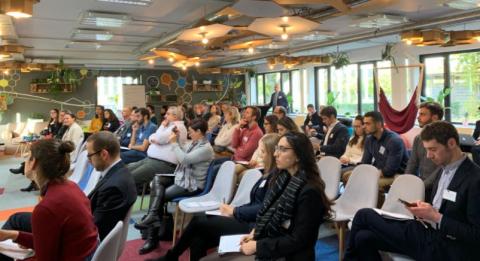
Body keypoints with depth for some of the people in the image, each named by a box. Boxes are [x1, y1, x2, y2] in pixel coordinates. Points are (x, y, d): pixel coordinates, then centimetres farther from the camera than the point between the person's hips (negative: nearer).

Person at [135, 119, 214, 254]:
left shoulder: (206, 148, -19)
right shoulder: (193, 143, 10)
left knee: (160, 195, -12)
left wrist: (174, 143, -18)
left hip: (192, 185, -9)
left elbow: (184, 159, -27)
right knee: (157, 179, -14)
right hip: (182, 177, 9)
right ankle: (153, 217, -25)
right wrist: (176, 140, 3)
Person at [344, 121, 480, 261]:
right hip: (429, 232, 8)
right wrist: (423, 208, -2)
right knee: (363, 238, -9)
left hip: (444, 246, -8)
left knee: (364, 215, -10)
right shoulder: (443, 170, 11)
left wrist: (436, 217, -20)